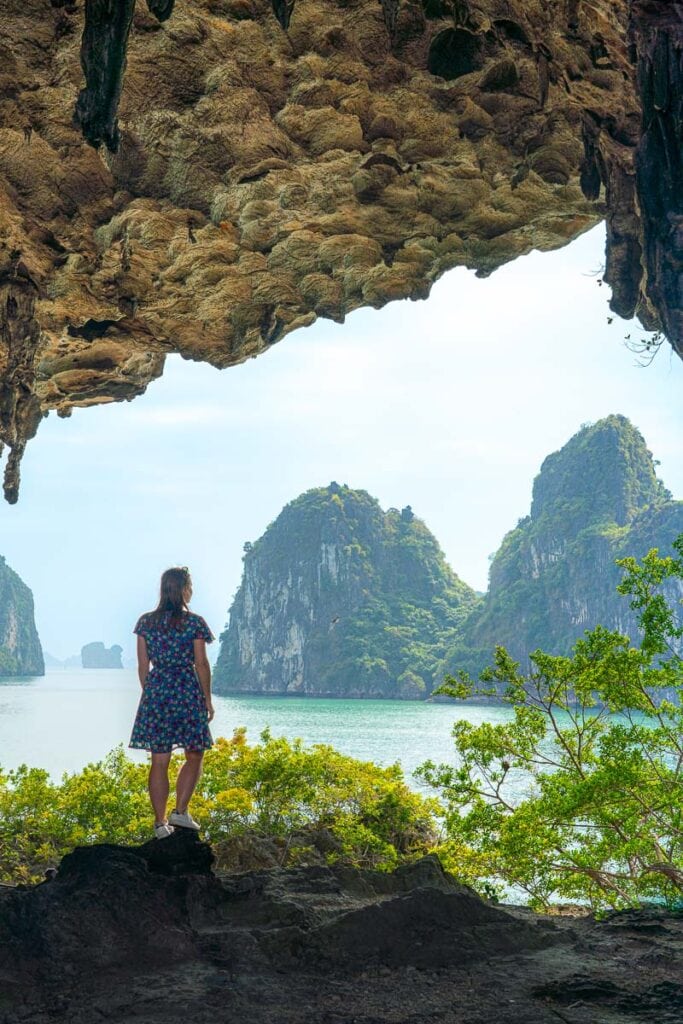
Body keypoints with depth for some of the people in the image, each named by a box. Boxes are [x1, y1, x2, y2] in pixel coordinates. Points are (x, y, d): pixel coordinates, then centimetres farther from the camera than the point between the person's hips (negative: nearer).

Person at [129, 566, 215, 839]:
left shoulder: (146, 622, 4)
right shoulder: (194, 622, -5)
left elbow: (143, 665, 7)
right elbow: (201, 665, -3)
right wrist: (208, 699, 5)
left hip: (156, 692, 3)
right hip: (188, 693, -3)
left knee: (159, 761, 5)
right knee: (194, 755, 12)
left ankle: (161, 822, 5)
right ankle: (180, 811, 4)